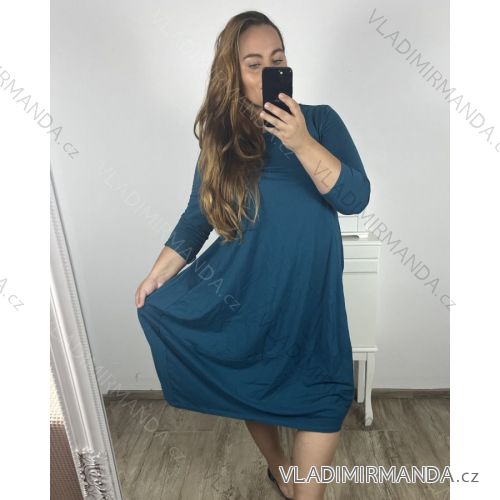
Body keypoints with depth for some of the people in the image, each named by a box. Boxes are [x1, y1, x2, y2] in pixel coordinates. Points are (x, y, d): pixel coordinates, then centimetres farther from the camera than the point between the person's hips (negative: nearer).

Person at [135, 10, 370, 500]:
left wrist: (301, 143, -26)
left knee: (324, 396, -9)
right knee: (253, 386, 16)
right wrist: (159, 273, -1)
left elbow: (356, 197, -13)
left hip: (309, 294, -1)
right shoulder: (221, 137, 2)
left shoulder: (320, 120, -2)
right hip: (244, 292, 2)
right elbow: (197, 214, 6)